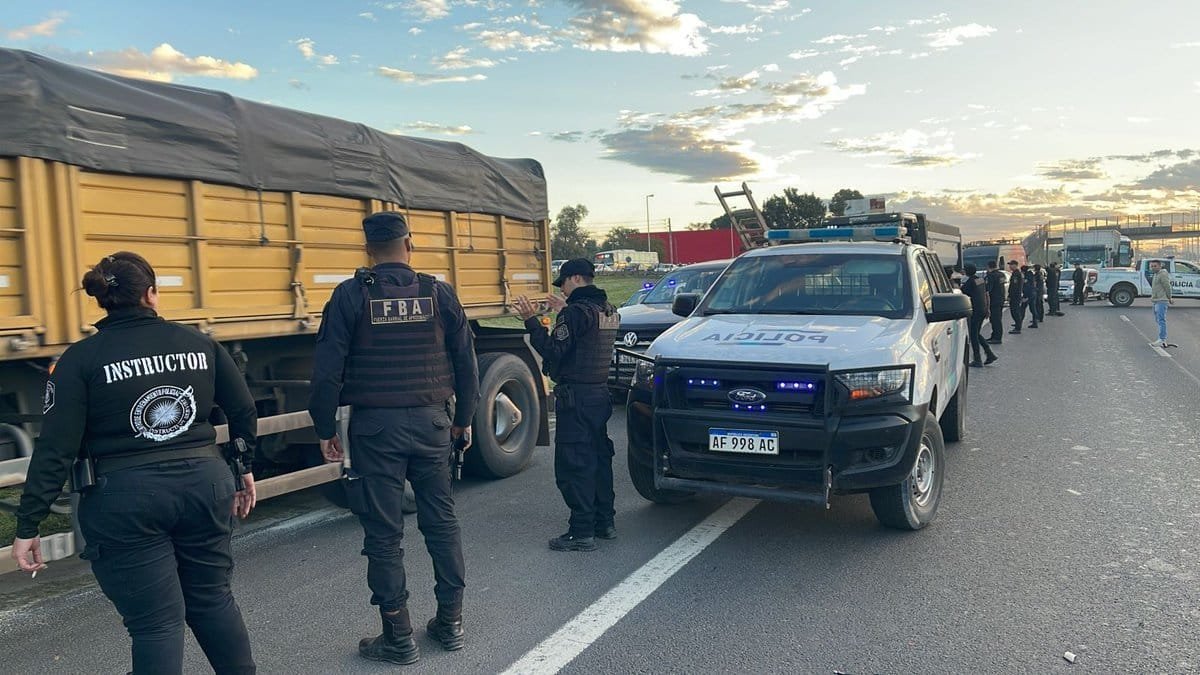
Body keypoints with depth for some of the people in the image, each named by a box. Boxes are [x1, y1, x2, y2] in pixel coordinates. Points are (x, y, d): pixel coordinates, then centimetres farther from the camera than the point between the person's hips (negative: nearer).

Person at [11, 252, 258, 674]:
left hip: (126, 503, -3)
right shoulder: (199, 344, 3)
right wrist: (244, 469, 22)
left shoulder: (81, 359, -5)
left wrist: (28, 526, -3)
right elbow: (244, 411, 8)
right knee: (212, 598, 20)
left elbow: (55, 450, -9)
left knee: (157, 624, 6)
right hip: (204, 484, 3)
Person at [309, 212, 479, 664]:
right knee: (441, 522, 14)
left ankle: (398, 639, 15)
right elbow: (466, 364, 5)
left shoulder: (351, 295, -4)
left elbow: (327, 371, -7)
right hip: (430, 422, 3)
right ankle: (451, 623, 23)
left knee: (384, 534, 6)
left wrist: (325, 429, 3)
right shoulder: (438, 294, 2)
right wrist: (462, 420, 16)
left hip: (375, 426, -2)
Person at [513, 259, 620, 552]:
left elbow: (552, 351, -20)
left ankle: (582, 532, -2)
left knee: (573, 465, -4)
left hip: (575, 398, -9)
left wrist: (531, 320, -16)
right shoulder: (609, 311, 12)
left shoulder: (577, 312, -16)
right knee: (599, 458, 17)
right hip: (600, 394, 9)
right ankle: (605, 521, 25)